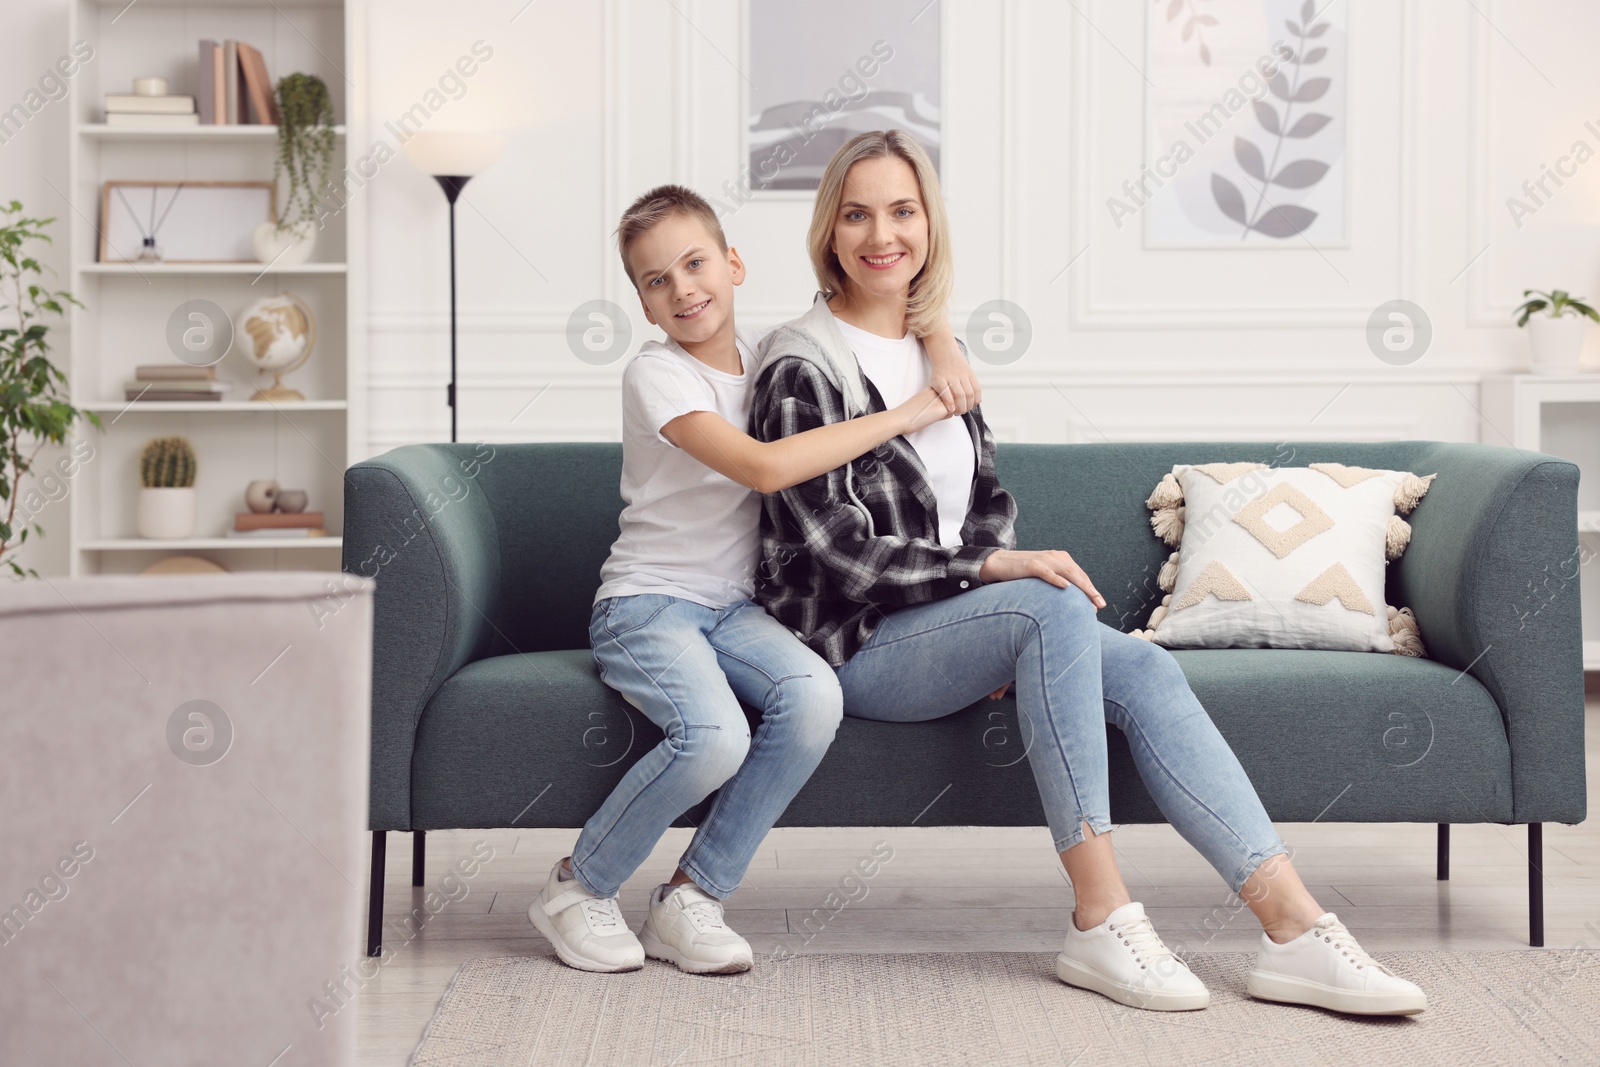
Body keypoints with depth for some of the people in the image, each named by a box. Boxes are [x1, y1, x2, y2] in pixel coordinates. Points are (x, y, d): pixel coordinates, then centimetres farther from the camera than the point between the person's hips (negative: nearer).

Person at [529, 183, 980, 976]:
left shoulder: (766, 352, 7)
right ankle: (577, 889, -7)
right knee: (715, 736, -33)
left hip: (731, 608, 6)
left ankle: (689, 902, -13)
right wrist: (903, 415, -23)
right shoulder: (656, 376, -13)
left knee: (812, 695, -27)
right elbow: (765, 467, -27)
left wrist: (942, 348, -2)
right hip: (646, 603, -6)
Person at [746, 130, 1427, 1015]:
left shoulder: (936, 354, 15)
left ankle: (1292, 927, -25)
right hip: (856, 645, -7)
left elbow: (989, 503, 17)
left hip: (945, 627, 7)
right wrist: (995, 570, -20)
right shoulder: (802, 368, -8)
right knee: (1056, 607, -31)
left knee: (1145, 669, -16)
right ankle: (1100, 923, -32)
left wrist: (1011, 636, -2)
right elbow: (835, 554, -15)